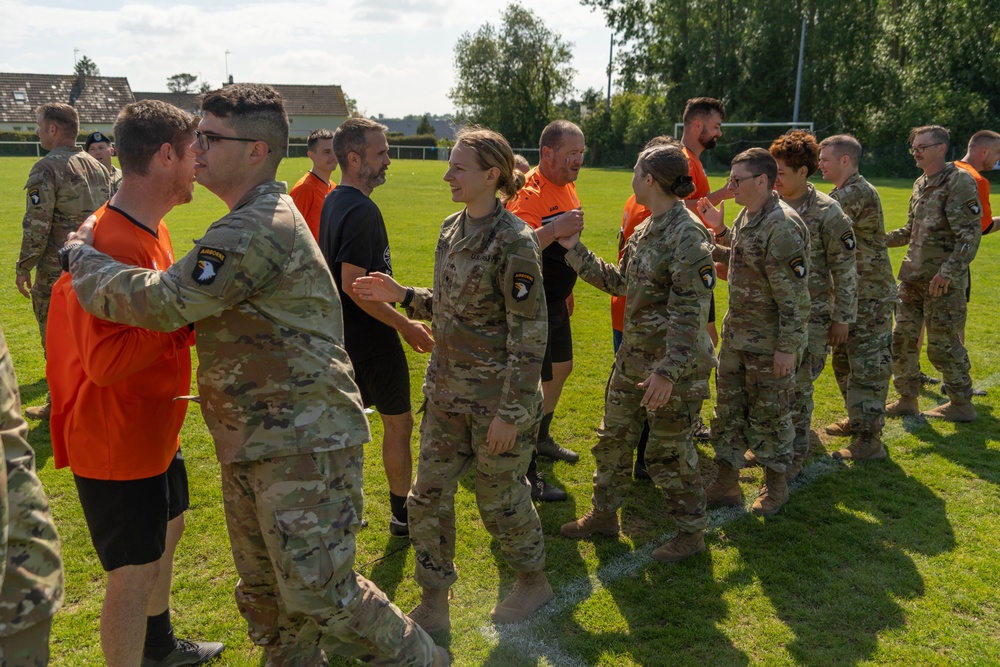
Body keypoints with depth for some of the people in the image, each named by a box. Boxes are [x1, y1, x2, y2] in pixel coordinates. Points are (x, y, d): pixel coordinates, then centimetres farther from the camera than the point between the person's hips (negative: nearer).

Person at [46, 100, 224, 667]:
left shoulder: (151, 230, 5)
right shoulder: (112, 244, -27)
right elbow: (105, 360, -32)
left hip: (154, 429, 11)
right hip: (115, 443, -11)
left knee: (166, 533, 26)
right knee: (134, 572, 2)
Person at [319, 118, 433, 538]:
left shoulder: (333, 203, 9)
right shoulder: (362, 211, -21)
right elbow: (354, 285, -27)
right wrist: (406, 326, -20)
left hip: (343, 332, 9)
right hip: (370, 335, -9)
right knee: (398, 422, 6)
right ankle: (404, 514, 19)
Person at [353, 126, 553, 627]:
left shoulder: (513, 241, -18)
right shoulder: (451, 229, 5)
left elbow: (530, 333, -18)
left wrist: (510, 411, -19)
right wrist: (402, 296, 1)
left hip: (496, 397, -7)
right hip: (446, 392, 7)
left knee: (500, 499, 10)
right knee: (428, 497, 11)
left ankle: (534, 583, 37)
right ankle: (433, 606, 28)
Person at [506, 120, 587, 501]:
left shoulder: (567, 187, 8)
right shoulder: (530, 194, -22)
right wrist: (553, 229, -50)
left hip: (556, 301, 10)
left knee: (561, 368, 22)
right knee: (536, 383, -5)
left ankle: (542, 440, 43)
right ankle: (527, 473, 7)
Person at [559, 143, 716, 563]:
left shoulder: (688, 235, -20)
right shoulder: (646, 229, 8)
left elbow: (691, 312, -23)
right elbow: (619, 282, 17)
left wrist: (668, 371, -27)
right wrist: (575, 250, 16)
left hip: (674, 364, -9)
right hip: (633, 358, 9)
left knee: (668, 453, 5)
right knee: (613, 438, 18)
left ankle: (691, 532, 26)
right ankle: (604, 514, 37)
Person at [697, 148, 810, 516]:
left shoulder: (782, 226, -22)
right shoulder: (747, 215, 6)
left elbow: (795, 297, -22)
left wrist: (787, 347, -21)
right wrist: (719, 230, 10)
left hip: (769, 343, -9)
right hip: (736, 334, 9)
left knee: (769, 414, 7)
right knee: (728, 408, 15)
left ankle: (775, 484, 26)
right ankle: (726, 481, 28)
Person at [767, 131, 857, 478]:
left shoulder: (827, 212, -12)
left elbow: (845, 269, -8)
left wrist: (843, 318, -7)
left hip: (809, 313, -5)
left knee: (797, 385, 1)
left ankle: (794, 455, 18)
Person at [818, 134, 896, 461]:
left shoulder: (859, 193, -19)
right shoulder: (842, 193, 14)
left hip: (870, 296, -10)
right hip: (849, 293, 10)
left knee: (867, 367, -5)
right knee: (844, 360, 20)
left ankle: (869, 440, 1)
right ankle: (857, 419, 35)